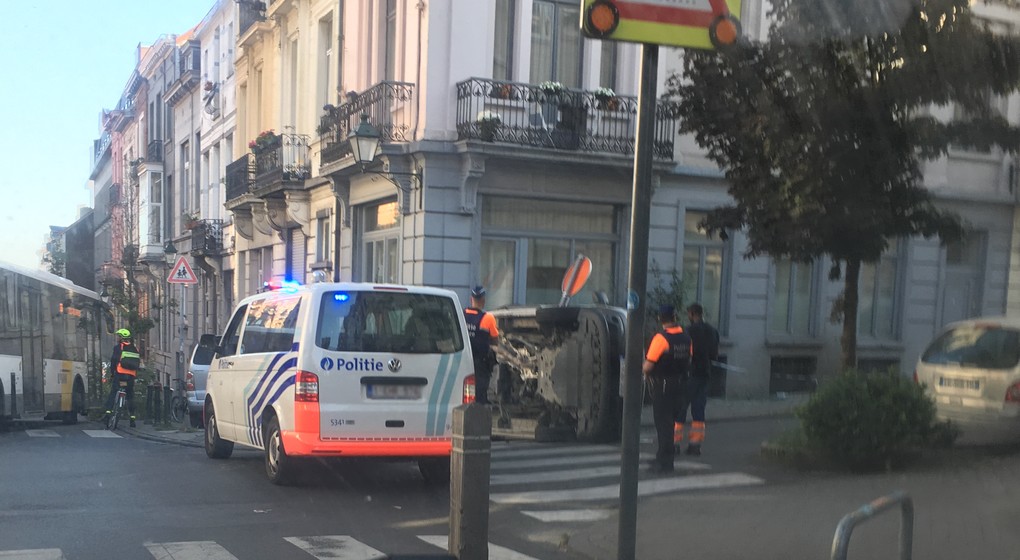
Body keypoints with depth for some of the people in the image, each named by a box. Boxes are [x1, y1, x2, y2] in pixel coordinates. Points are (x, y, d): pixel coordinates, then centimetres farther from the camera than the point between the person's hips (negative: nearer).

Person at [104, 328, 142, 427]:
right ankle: (132, 417, 7)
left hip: (120, 374, -5)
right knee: (131, 396, 11)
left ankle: (108, 412, -19)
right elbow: (138, 364, 17)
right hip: (131, 375, 5)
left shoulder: (118, 347, 1)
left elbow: (114, 360, -4)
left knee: (113, 393, -2)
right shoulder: (135, 349, 16)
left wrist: (112, 371, 7)